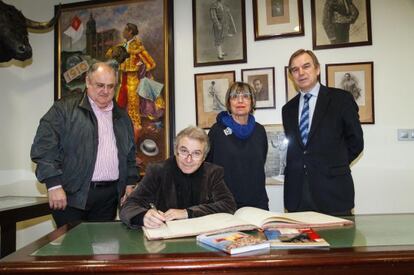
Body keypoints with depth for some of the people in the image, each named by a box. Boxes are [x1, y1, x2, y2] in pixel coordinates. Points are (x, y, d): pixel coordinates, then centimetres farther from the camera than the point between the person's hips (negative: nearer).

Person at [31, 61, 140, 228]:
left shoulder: (122, 117, 14)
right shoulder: (64, 109, -2)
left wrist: (130, 183, 13)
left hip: (110, 195, 4)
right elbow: (44, 147, -8)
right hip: (72, 195, -4)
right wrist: (54, 185, -13)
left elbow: (130, 154, 20)